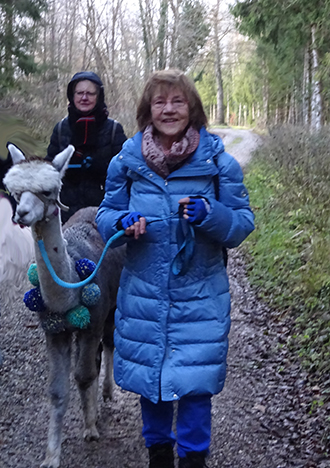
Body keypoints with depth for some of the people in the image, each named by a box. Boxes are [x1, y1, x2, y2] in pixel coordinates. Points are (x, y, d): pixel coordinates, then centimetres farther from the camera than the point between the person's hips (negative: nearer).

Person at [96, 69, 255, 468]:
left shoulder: (218, 161, -6)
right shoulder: (126, 161, -1)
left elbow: (243, 222, -3)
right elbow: (105, 214, 8)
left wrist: (209, 214, -24)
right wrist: (123, 222, -16)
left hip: (200, 295, -2)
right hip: (143, 293, 3)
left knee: (195, 379, 1)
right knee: (148, 373, 16)